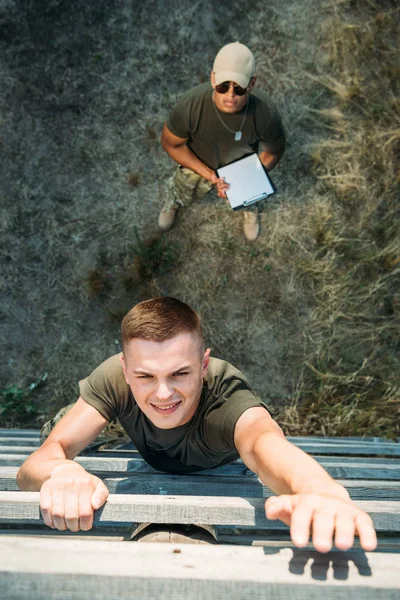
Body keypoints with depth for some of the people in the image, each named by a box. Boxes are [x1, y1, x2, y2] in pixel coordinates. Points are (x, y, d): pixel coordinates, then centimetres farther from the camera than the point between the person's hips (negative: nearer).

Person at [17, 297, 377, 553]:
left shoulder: (226, 392, -43)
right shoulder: (115, 379, -35)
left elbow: (263, 439, -67)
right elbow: (31, 471, -41)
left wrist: (323, 491, -90)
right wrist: (61, 471, -66)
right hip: (151, 479, 3)